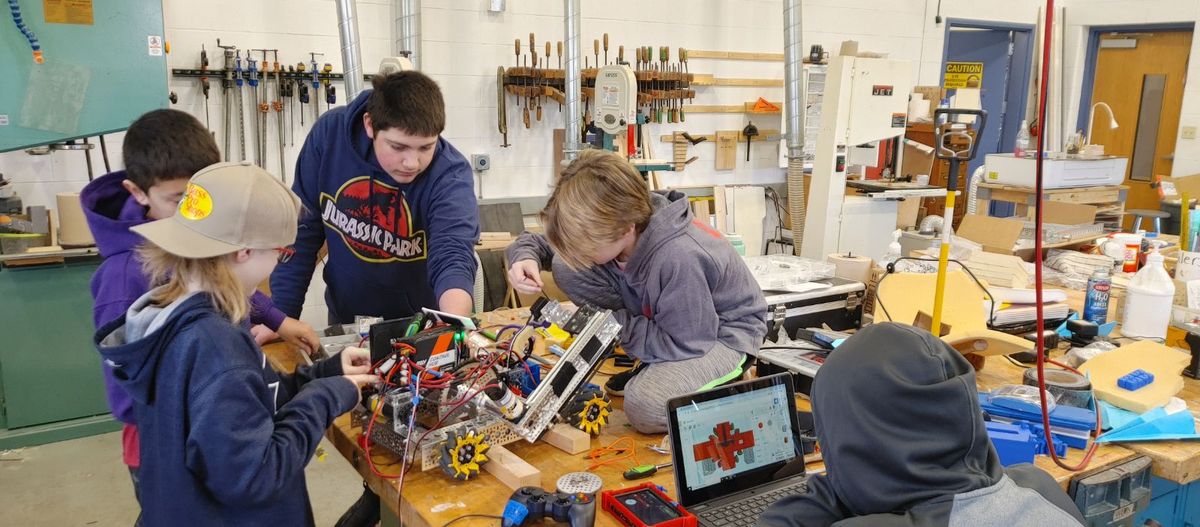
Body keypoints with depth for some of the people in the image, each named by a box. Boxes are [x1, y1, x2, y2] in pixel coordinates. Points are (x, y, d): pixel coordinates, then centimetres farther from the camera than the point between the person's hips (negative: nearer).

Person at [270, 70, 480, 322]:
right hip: (344, 315, 3)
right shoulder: (329, 132, -15)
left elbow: (453, 256, -38)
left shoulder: (450, 174, -24)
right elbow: (301, 229, -7)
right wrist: (281, 314, -8)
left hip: (420, 325, -2)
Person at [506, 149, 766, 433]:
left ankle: (716, 370, 0)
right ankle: (649, 364, 2)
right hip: (659, 314, 7)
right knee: (566, 267, -12)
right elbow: (542, 242, -1)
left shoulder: (679, 257, -38)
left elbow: (684, 344, -29)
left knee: (645, 405, -34)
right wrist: (525, 257, -25)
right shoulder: (610, 234, -17)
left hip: (722, 332, -7)